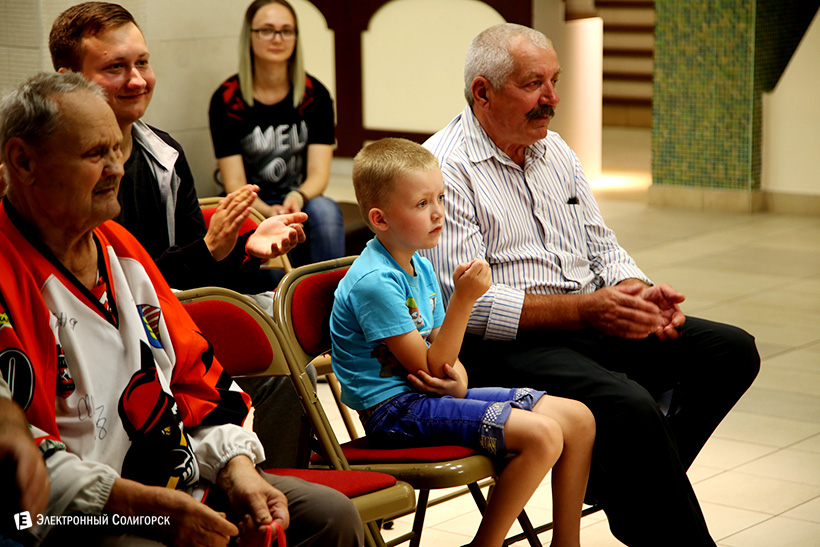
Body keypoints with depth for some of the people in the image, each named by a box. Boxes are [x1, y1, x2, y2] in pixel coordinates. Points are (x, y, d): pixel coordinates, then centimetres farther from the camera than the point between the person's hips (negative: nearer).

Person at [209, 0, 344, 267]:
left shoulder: (315, 94, 1)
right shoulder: (226, 99, -5)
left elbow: (319, 173, -6)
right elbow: (235, 183, -8)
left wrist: (298, 198, -30)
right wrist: (267, 212, -30)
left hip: (303, 203, 2)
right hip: (251, 207, -2)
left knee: (325, 210, -32)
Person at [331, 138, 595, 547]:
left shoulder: (421, 268, 11)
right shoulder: (374, 281, -19)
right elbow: (428, 368, -19)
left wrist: (458, 381, -7)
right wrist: (464, 298, -23)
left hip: (433, 395, 10)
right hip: (396, 409, -9)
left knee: (579, 420, 3)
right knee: (541, 435, -24)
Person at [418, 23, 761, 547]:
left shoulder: (555, 150, 16)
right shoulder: (445, 169, -11)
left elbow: (603, 248, 19)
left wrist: (638, 294, -5)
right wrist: (585, 310, -23)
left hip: (591, 322, 8)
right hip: (504, 345, -8)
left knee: (731, 350, -6)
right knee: (630, 406, -32)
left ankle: (633, 483, -3)